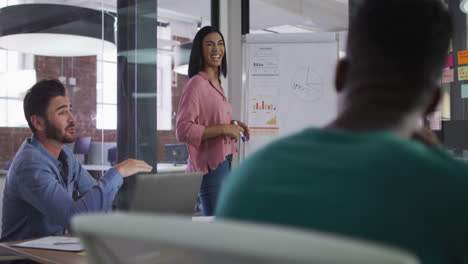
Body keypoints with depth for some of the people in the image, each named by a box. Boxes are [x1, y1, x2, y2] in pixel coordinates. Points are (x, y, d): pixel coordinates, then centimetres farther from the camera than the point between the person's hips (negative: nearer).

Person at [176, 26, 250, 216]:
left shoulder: (216, 84, 15)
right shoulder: (196, 84, -13)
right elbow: (182, 130, -21)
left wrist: (233, 126, 8)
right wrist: (223, 129, -21)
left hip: (224, 163, 9)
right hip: (210, 166, -9)